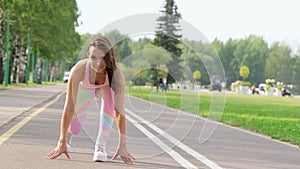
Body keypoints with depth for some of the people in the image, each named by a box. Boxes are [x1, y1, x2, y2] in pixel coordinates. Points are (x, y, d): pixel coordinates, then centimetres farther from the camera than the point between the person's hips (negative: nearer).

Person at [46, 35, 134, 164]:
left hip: (105, 88, 0)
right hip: (85, 88, 0)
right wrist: (62, 142, -39)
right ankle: (66, 138, 43)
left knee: (109, 97, -33)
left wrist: (122, 145, -39)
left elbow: (119, 111, -38)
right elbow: (69, 107, -39)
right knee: (76, 128, 3)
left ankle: (101, 146, -21)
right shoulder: (79, 70, -43)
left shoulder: (116, 74, -41)